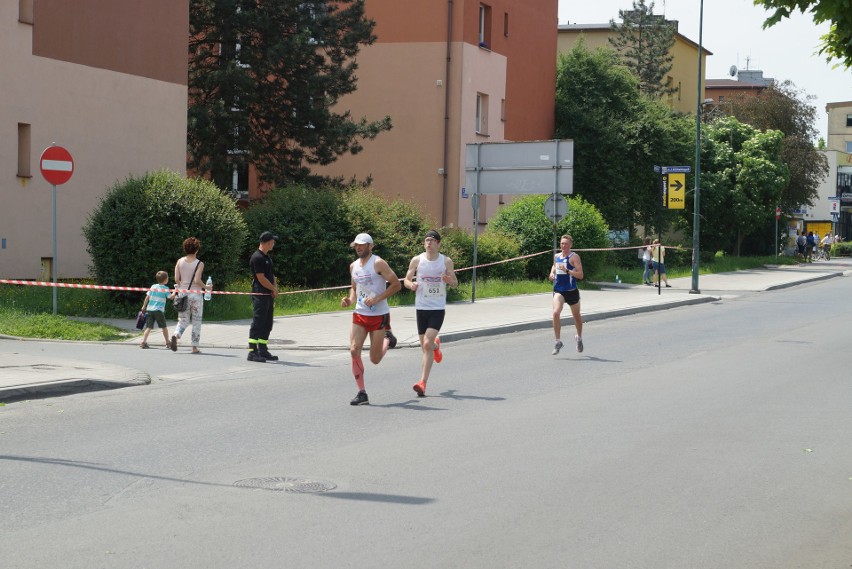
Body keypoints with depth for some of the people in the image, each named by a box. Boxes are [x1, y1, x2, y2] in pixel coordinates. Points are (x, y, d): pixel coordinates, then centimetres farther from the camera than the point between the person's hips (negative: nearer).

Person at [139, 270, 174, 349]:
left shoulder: (153, 286, 10)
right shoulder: (165, 288, -1)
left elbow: (147, 297, 10)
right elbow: (171, 297, -1)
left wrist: (144, 306, 17)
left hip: (150, 309, 3)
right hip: (159, 310, -3)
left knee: (148, 327, 0)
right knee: (164, 327, 11)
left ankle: (143, 342, -15)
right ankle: (167, 343, 17)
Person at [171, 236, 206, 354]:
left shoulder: (180, 261, 2)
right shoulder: (199, 264, -8)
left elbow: (176, 279, -2)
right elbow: (197, 280, -17)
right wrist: (205, 287, -1)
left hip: (183, 294, 3)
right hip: (196, 294, -3)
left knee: (183, 320, 11)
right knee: (196, 321, 7)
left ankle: (176, 335, -20)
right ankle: (195, 347, 7)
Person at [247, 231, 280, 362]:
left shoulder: (267, 257, 17)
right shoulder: (257, 257, -14)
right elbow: (261, 278, -18)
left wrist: (275, 287, 2)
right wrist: (274, 289, -7)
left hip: (269, 295, 10)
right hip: (260, 295, -10)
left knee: (267, 324, 11)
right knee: (257, 323, -10)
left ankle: (263, 350, 17)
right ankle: (252, 352, -9)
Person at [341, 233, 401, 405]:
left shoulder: (378, 263, -10)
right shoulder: (353, 266, 10)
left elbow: (396, 285, -12)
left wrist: (377, 299, -20)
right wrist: (350, 300, 2)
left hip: (379, 315, -5)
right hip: (359, 315, 5)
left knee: (375, 359, 0)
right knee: (354, 351, -13)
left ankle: (388, 339, 35)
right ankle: (362, 393, -5)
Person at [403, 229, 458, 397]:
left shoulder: (446, 261, 0)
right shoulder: (417, 260, 1)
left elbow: (455, 282, 9)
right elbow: (406, 280, 8)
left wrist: (448, 280, -15)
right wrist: (411, 285, -15)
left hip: (438, 308, -2)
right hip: (421, 307, 2)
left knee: (428, 343, -15)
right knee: (425, 346, 8)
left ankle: (423, 383, -13)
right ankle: (436, 346, 48)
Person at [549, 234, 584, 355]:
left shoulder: (574, 257, -9)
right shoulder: (556, 256, 8)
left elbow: (580, 275, -15)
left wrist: (567, 270, -26)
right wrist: (552, 272, 9)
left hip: (571, 291, -3)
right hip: (558, 290, 3)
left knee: (576, 316, 15)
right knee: (556, 313, -21)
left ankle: (579, 338, 41)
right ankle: (557, 341, -14)